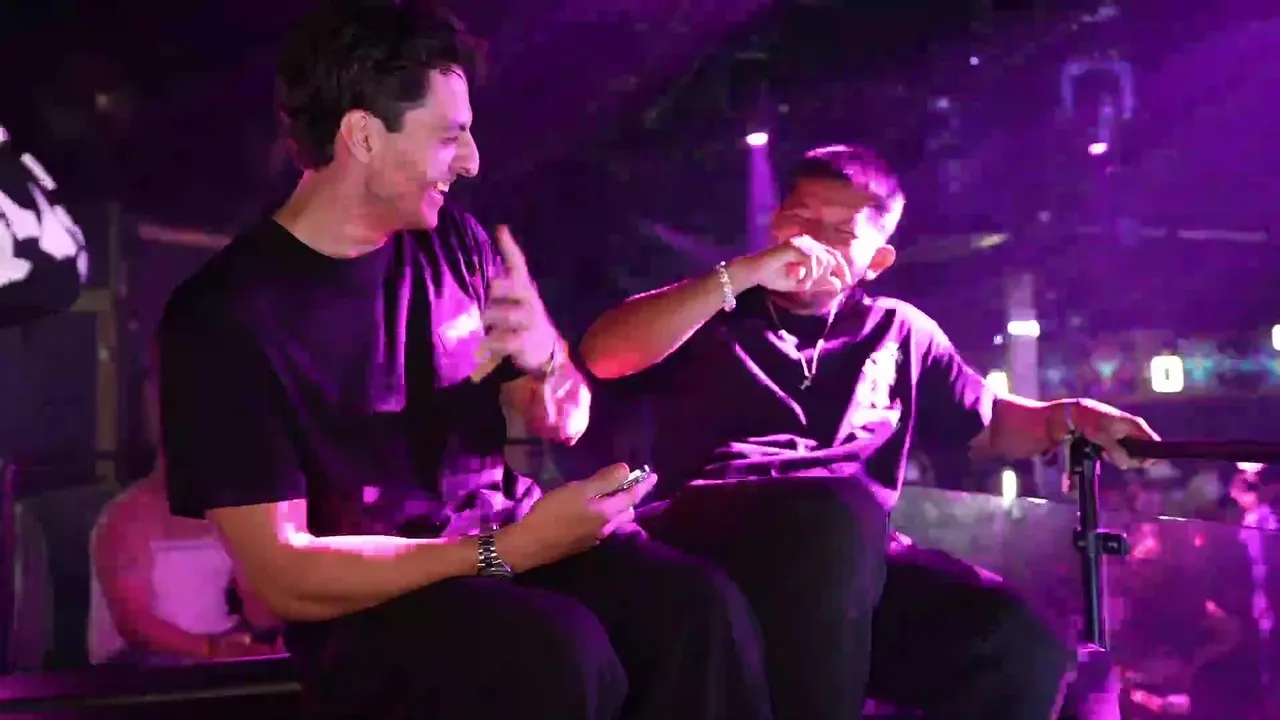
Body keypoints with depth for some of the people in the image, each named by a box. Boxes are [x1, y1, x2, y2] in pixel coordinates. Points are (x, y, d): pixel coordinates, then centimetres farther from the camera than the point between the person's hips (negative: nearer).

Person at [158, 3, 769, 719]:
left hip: (507, 538, 5)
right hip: (367, 608, -4)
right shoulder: (225, 314, -13)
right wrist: (506, 551, -21)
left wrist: (547, 360, -11)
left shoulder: (455, 241, 5)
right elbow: (281, 575, -15)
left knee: (701, 607, -25)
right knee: (559, 653, -35)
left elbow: (562, 420, 13)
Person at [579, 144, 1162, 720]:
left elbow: (990, 424, 34)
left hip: (852, 558, 3)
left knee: (1018, 645, -24)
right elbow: (601, 356, -1)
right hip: (709, 535, -3)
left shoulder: (900, 333, 26)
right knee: (841, 509, -38)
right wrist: (741, 274, -6)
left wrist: (1070, 417, 12)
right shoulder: (708, 310, 18)